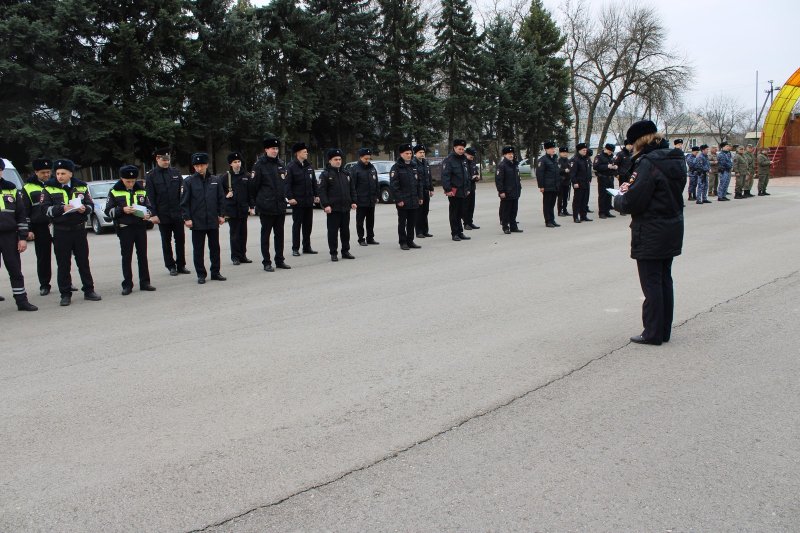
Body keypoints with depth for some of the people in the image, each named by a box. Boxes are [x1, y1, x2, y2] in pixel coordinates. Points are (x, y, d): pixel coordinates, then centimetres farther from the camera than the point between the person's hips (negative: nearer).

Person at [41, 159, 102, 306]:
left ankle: (89, 291, 16)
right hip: (60, 231, -2)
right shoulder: (49, 188, 1)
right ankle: (65, 294, 10)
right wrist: (62, 208, -22)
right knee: (63, 264, 3)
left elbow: (91, 205, 7)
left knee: (83, 262, 8)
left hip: (79, 229, 2)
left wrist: (84, 209, -15)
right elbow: (46, 209, -6)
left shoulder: (81, 187, 7)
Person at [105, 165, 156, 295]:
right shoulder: (114, 192, 0)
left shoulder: (141, 190, 8)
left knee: (142, 255, 7)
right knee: (126, 257, 1)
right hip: (125, 229, -3)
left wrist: (147, 214, -7)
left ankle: (144, 282, 14)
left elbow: (148, 206, 15)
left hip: (141, 227, 3)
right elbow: (108, 211, -3)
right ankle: (127, 285, 6)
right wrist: (122, 210, -18)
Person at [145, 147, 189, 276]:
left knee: (180, 239, 6)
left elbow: (182, 192, 7)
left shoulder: (175, 173, 5)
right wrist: (153, 214, -10)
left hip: (177, 213, 2)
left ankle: (181, 265, 16)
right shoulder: (151, 176, -1)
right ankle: (171, 266, 16)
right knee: (166, 241, 7)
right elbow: (150, 197, -4)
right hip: (163, 215, -2)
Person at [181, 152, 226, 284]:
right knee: (198, 249, 4)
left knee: (215, 247, 9)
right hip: (197, 221, -2)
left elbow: (221, 198, 11)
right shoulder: (189, 181, -2)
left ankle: (215, 272, 19)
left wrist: (221, 215, 5)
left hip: (213, 220, 3)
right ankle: (201, 274, 13)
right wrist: (187, 218, -8)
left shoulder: (215, 180, 6)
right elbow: (184, 202, -2)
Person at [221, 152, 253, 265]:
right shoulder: (225, 177, 0)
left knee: (243, 233, 8)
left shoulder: (246, 176, 6)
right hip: (231, 210, -2)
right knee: (234, 234, 0)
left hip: (243, 209, 3)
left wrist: (251, 206, 4)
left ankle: (243, 255, 17)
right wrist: (226, 195, -11)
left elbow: (250, 192, 8)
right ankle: (235, 257, 6)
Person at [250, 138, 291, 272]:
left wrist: (288, 197, 8)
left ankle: (280, 260, 21)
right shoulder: (260, 165, -7)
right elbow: (254, 185, -6)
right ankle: (266, 263, 9)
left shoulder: (280, 164, 11)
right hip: (266, 207, -6)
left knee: (279, 234, 11)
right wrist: (254, 202, -5)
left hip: (280, 206, 6)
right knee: (265, 235, 3)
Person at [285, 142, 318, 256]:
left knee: (308, 225, 10)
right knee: (297, 225, 1)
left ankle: (307, 247, 20)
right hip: (297, 201, -6)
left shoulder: (309, 165, 11)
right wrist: (290, 197, -17)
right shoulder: (291, 166, -8)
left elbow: (314, 182, 15)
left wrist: (316, 195, 10)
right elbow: (287, 183, -11)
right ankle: (295, 249, 7)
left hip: (309, 200, 6)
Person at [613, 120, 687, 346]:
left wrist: (619, 197, -1)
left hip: (651, 234, -9)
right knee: (665, 280, 16)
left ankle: (653, 333, 9)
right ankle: (664, 330, 25)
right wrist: (630, 189, 8)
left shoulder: (648, 163, -20)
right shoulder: (676, 160, 8)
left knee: (651, 283, 1)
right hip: (673, 229, 9)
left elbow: (633, 203, -23)